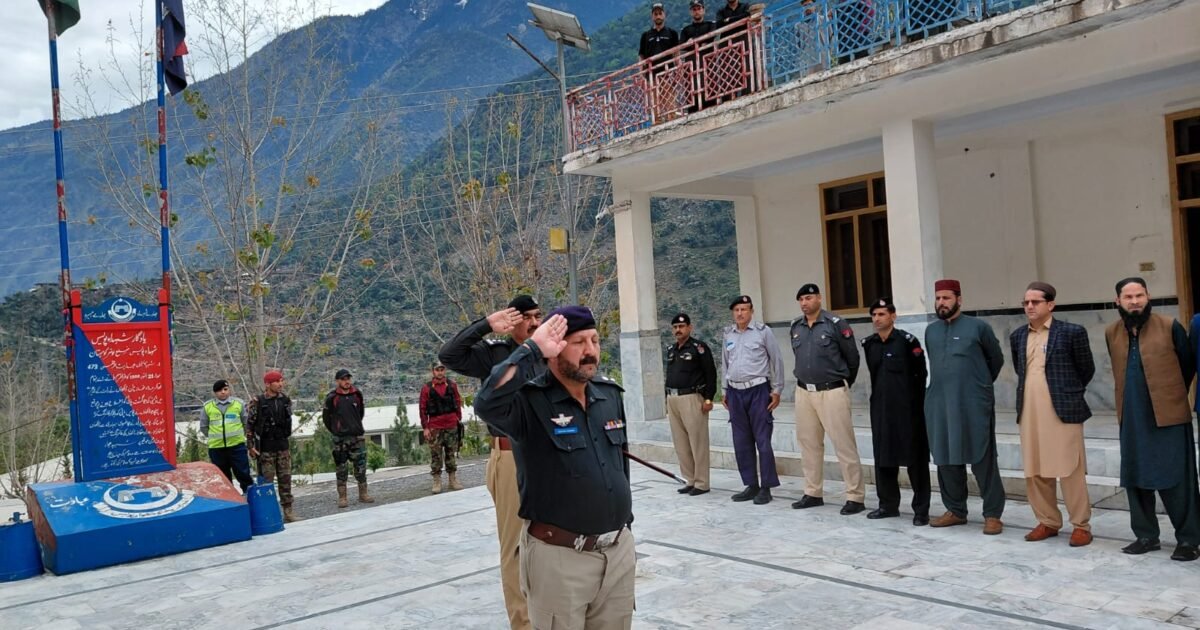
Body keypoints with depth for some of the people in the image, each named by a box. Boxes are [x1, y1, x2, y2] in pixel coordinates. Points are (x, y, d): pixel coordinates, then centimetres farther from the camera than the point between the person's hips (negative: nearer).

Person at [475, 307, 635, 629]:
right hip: (560, 557, -6)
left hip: (619, 550, 6)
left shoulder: (611, 394, 5)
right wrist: (532, 350, -29)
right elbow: (488, 403, -37)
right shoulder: (530, 401, -14)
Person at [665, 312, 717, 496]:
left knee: (697, 442, -4)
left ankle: (701, 483, 3)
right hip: (672, 399, 7)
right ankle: (690, 480, 18)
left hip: (692, 398, -7)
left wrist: (709, 398, -13)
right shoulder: (671, 350, 16)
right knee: (680, 443, 9)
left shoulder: (699, 347, -5)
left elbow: (711, 373, -8)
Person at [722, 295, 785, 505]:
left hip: (758, 391, -5)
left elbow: (776, 361, -1)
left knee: (762, 440, -4)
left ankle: (766, 488, 4)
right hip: (735, 392, 5)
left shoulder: (762, 331, -3)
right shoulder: (728, 334, 11)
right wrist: (725, 391, 17)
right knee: (741, 442, 8)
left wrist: (777, 390, -3)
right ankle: (751, 485, 18)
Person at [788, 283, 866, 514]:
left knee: (844, 445, -3)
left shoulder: (835, 323, -9)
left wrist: (844, 384, 9)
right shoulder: (796, 327, 7)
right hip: (804, 392, 6)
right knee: (809, 444, 11)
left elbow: (852, 357, -1)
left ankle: (855, 497, 4)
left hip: (832, 392, -6)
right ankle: (813, 493, 23)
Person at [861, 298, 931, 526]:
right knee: (883, 457, 11)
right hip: (880, 408, 6)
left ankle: (921, 509, 8)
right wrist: (882, 394, 14)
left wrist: (915, 401, -3)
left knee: (915, 458, 1)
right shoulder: (869, 344, 7)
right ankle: (888, 504, 23)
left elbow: (921, 374, -7)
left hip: (907, 408, -6)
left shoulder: (907, 341, -10)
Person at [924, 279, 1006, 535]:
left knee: (983, 460, -1)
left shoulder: (978, 326, -2)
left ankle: (993, 514, 8)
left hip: (974, 404, -5)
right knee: (946, 459, 9)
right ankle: (955, 510, 22)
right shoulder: (931, 331, 11)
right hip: (939, 404, 5)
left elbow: (996, 359, 9)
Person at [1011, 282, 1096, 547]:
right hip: (1029, 413, 5)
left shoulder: (1072, 332, -4)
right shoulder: (1017, 336, 10)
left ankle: (1081, 525, 13)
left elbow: (1087, 370, 5)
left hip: (1063, 411, -5)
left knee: (1070, 471, 0)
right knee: (1034, 471, 9)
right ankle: (1048, 522, 22)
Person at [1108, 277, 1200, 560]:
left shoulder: (1169, 327, -4)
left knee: (1176, 479, -1)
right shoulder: (1112, 333, 7)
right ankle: (1146, 535, 20)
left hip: (1169, 416, -4)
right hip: (1131, 419, 4)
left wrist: (1171, 394, 12)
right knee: (1135, 478, 9)